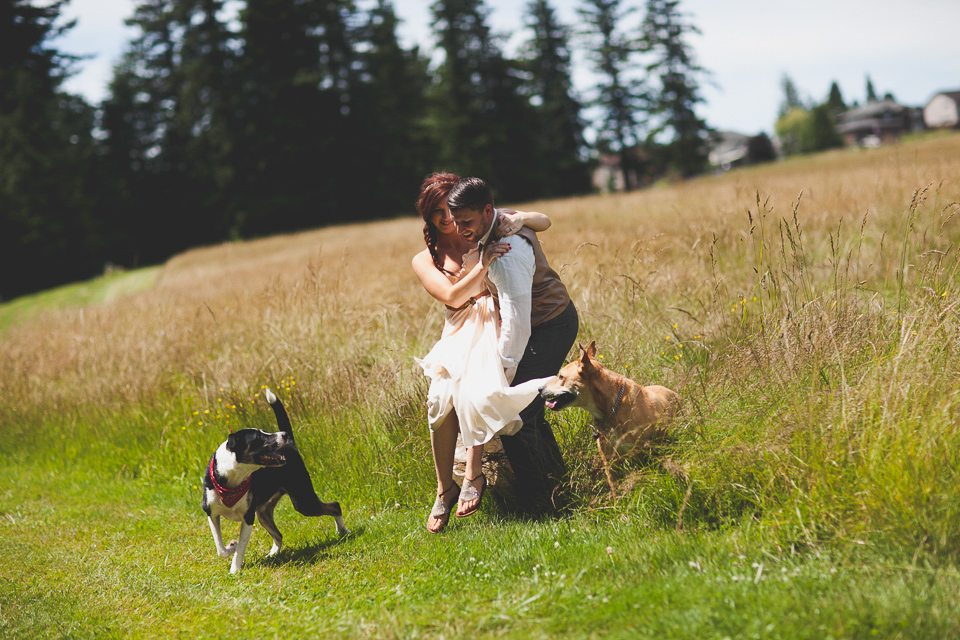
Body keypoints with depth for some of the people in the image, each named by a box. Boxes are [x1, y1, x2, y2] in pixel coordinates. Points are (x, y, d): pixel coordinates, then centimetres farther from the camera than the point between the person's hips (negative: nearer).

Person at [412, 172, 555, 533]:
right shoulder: (425, 260, 14)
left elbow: (544, 222, 15)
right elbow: (452, 296, -4)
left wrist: (520, 218, -8)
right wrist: (484, 265, -16)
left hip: (495, 325, -1)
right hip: (459, 335, 1)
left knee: (475, 391, -33)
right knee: (443, 395, -27)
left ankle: (473, 475, -21)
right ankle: (444, 489, -13)